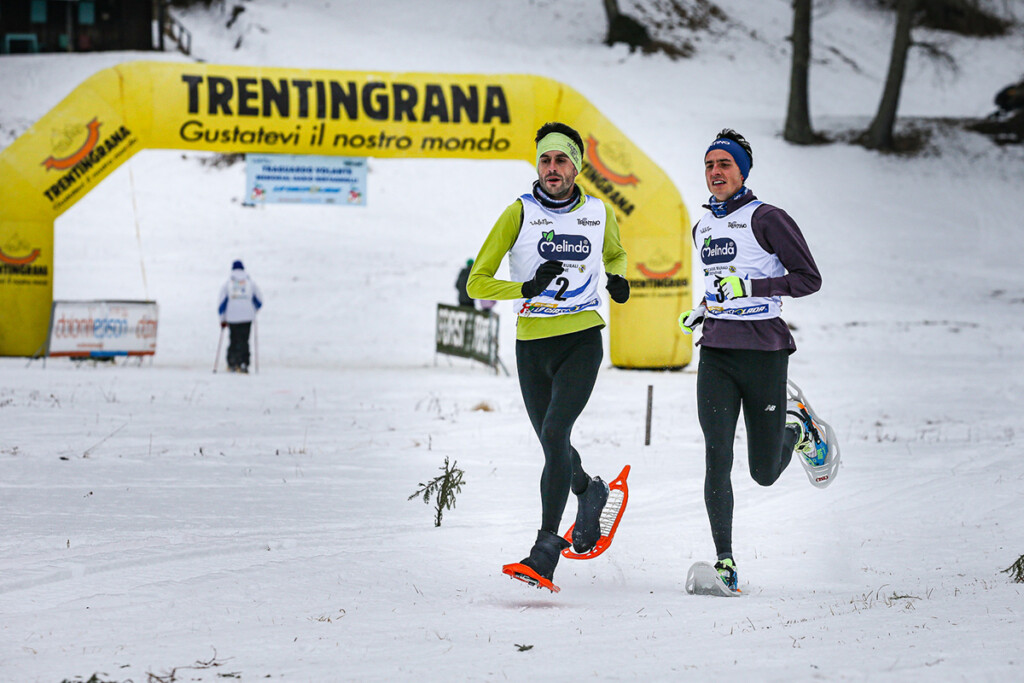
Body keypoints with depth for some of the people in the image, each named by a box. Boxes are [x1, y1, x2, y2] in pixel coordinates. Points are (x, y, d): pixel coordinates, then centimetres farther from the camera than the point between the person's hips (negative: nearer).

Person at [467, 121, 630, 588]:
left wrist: (618, 277, 5)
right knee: (554, 445, 14)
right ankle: (588, 493, 49)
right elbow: (477, 283, -6)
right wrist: (527, 289, -21)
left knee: (555, 434, -20)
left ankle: (546, 548, -20)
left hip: (582, 342, -1)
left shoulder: (599, 214, 4)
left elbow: (614, 253, 27)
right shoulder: (520, 214, -3)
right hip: (532, 344, 2)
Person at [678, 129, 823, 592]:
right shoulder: (704, 228, 14)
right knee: (717, 459, -13)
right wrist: (703, 310, 14)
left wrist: (749, 288, -19)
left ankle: (794, 430, 37)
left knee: (765, 473, 3)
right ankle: (725, 562, -12)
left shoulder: (766, 219, -7)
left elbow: (808, 279, -10)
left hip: (764, 351, -4)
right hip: (717, 352, 4)